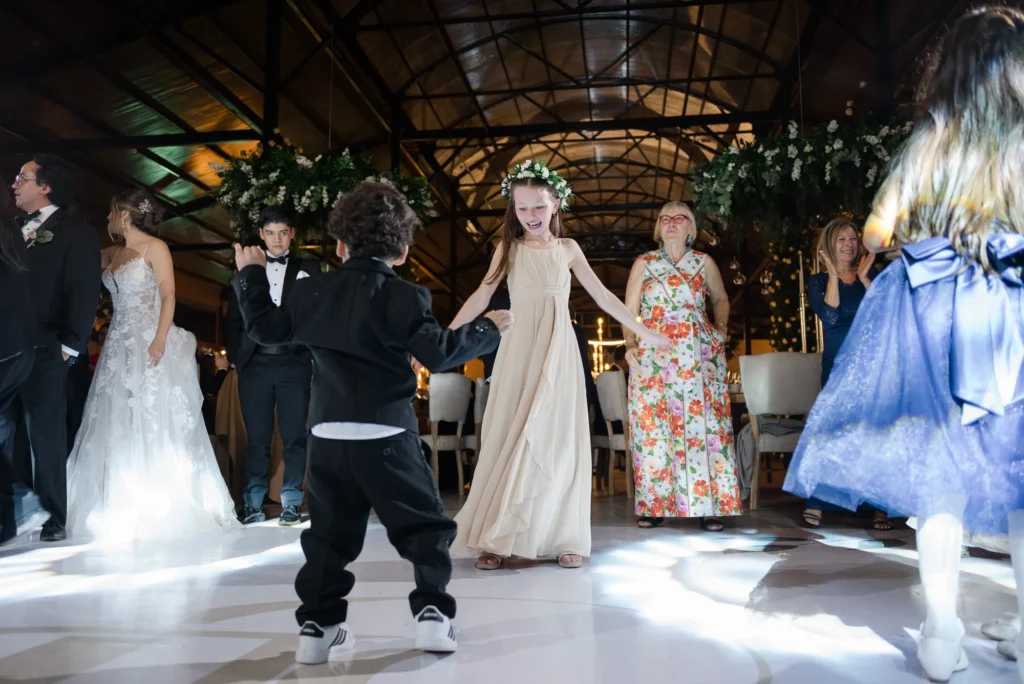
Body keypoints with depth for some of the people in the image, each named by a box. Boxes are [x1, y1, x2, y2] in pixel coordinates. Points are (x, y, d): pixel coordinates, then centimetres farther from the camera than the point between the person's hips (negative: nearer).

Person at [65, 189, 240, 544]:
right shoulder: (110, 254, 17)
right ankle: (126, 510, 11)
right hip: (120, 347, 7)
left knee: (155, 426, -5)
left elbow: (169, 296, -11)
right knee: (119, 428, 4)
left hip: (151, 345, -7)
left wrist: (160, 339, -20)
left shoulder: (155, 247, -3)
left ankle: (165, 508, 3)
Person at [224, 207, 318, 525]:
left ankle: (291, 504, 6)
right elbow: (232, 321, 13)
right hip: (255, 364, 1)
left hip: (294, 364, -1)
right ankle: (253, 504, 9)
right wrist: (237, 357, 4)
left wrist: (315, 354, -5)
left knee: (294, 436, -1)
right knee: (257, 437, 4)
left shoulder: (308, 270, 9)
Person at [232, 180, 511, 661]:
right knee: (424, 524, 9)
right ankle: (432, 613, 7)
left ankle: (317, 626, 17)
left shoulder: (310, 291, 7)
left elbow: (266, 329, 17)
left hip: (327, 436, 5)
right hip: (386, 436, -4)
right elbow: (438, 354, -14)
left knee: (329, 532, 15)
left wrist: (251, 275, 31)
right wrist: (487, 329, 0)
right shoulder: (404, 296, -8)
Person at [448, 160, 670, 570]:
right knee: (511, 440, -2)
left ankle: (563, 537, 8)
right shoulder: (509, 248, 5)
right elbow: (481, 298, -1)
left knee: (557, 441, 2)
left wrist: (645, 332, 15)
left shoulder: (568, 249, 8)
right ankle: (497, 537, 4)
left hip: (558, 352, 1)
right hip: (519, 351, -1)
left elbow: (603, 297, 13)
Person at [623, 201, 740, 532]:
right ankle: (654, 505, 4)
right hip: (653, 356, 0)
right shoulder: (643, 264, 9)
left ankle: (708, 506, 0)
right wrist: (629, 345, -7)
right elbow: (629, 311, 6)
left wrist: (721, 327, 10)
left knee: (704, 425, -5)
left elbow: (720, 299, 26)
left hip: (700, 356, 1)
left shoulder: (704, 262, 11)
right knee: (653, 427, -4)